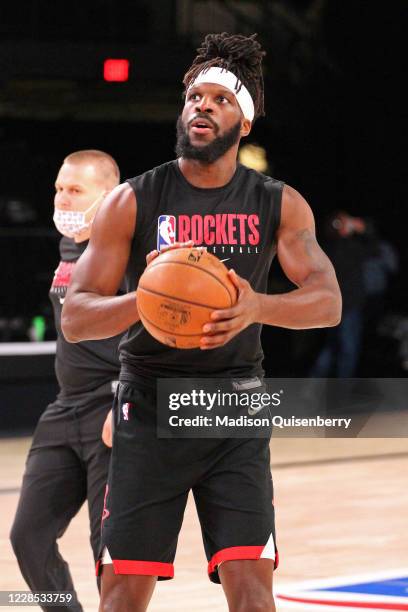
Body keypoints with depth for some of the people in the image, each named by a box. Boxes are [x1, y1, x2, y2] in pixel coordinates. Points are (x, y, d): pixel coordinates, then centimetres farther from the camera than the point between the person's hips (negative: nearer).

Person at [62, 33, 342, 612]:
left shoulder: (279, 205, 1)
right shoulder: (132, 201, -4)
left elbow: (328, 302, -9)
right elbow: (75, 319, -7)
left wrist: (257, 307, -30)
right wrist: (145, 299, -28)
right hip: (149, 406, -1)